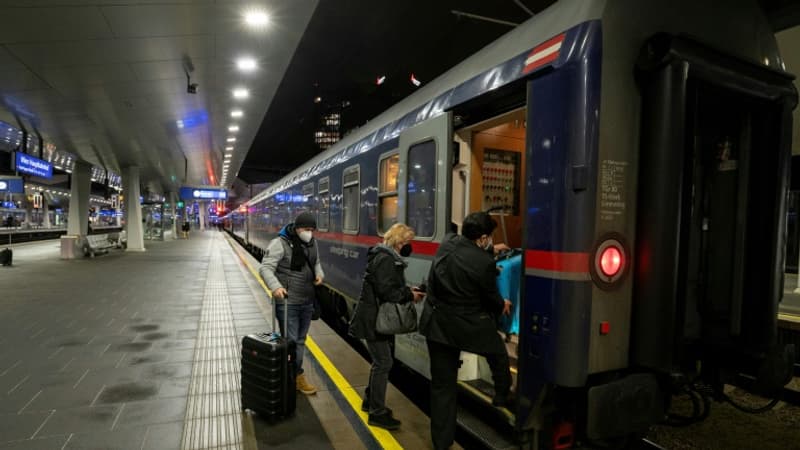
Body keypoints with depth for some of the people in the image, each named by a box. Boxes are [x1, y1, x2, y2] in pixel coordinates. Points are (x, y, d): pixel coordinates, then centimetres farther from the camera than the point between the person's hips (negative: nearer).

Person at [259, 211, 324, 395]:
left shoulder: (312, 243, 6)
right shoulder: (280, 243, -15)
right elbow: (265, 268, -19)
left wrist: (319, 274, -2)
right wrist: (275, 286, -35)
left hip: (307, 302, 7)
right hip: (287, 302, -7)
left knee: (300, 340, 16)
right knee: (290, 341, -1)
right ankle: (297, 376, 14)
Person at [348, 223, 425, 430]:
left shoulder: (389, 257, 13)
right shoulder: (385, 259, -20)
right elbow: (386, 291, -28)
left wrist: (408, 290, 1)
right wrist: (410, 295, -16)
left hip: (379, 317, 11)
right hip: (374, 318, -11)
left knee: (380, 361, 19)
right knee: (384, 363, -3)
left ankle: (370, 401, 34)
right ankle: (377, 413, 9)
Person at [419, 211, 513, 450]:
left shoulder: (447, 243, -5)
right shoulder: (485, 263, -22)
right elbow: (491, 298, -6)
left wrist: (490, 249, 31)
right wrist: (503, 305, 16)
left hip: (437, 323, 5)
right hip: (469, 326, -5)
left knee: (442, 384, 14)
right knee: (498, 354, 29)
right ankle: (502, 396, 49)